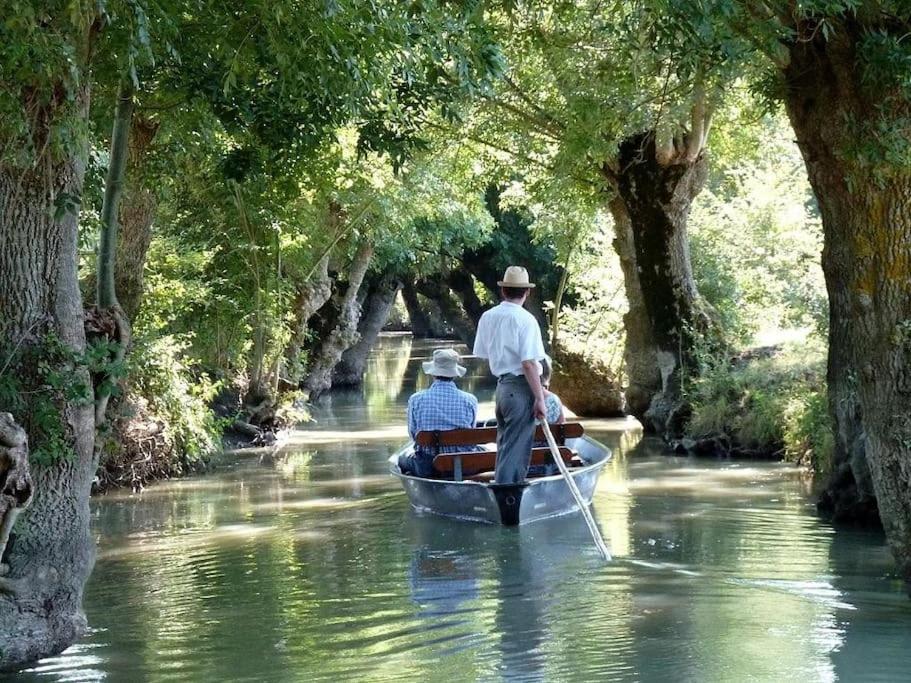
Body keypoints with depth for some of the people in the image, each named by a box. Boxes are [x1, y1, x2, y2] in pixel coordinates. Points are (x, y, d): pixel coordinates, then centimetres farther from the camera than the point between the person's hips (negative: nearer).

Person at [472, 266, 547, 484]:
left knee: (505, 445, 18)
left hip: (501, 385, 7)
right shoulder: (525, 319, -14)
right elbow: (529, 363, -19)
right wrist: (539, 398, -15)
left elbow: (483, 355, 13)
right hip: (521, 389, -7)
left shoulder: (487, 317, 7)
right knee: (515, 450, -4)